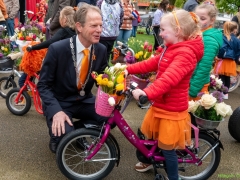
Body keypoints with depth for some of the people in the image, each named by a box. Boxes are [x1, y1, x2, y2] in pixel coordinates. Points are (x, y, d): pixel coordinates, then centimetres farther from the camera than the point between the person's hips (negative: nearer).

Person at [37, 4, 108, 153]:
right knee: (64, 136, -31)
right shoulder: (57, 49, -21)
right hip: (59, 103, -4)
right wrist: (57, 111, -29)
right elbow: (43, 85, -13)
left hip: (85, 101, 5)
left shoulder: (101, 50, -7)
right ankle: (57, 137, 8)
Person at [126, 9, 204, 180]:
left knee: (167, 148, 5)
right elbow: (151, 63, 13)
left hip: (172, 110, -9)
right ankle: (148, 161, 52)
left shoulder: (185, 53, -23)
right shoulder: (170, 49, 9)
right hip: (159, 105, 10)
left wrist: (147, 93, -49)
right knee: (148, 134, 25)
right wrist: (128, 69, 4)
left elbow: (169, 78, -38)